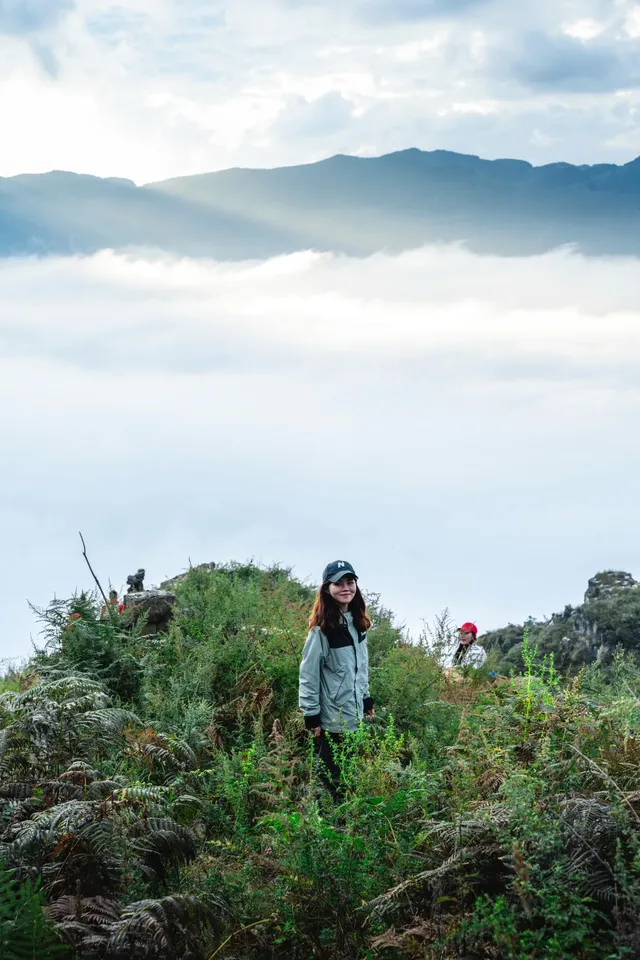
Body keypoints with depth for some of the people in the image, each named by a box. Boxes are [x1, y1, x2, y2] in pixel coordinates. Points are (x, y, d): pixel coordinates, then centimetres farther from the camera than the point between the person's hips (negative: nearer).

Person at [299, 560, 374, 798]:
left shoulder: (357, 623, 8)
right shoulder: (322, 629, -15)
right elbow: (308, 674, -14)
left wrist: (366, 700, 18)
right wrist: (311, 716, -14)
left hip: (354, 716, 7)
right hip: (331, 719, -7)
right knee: (331, 780, -2)